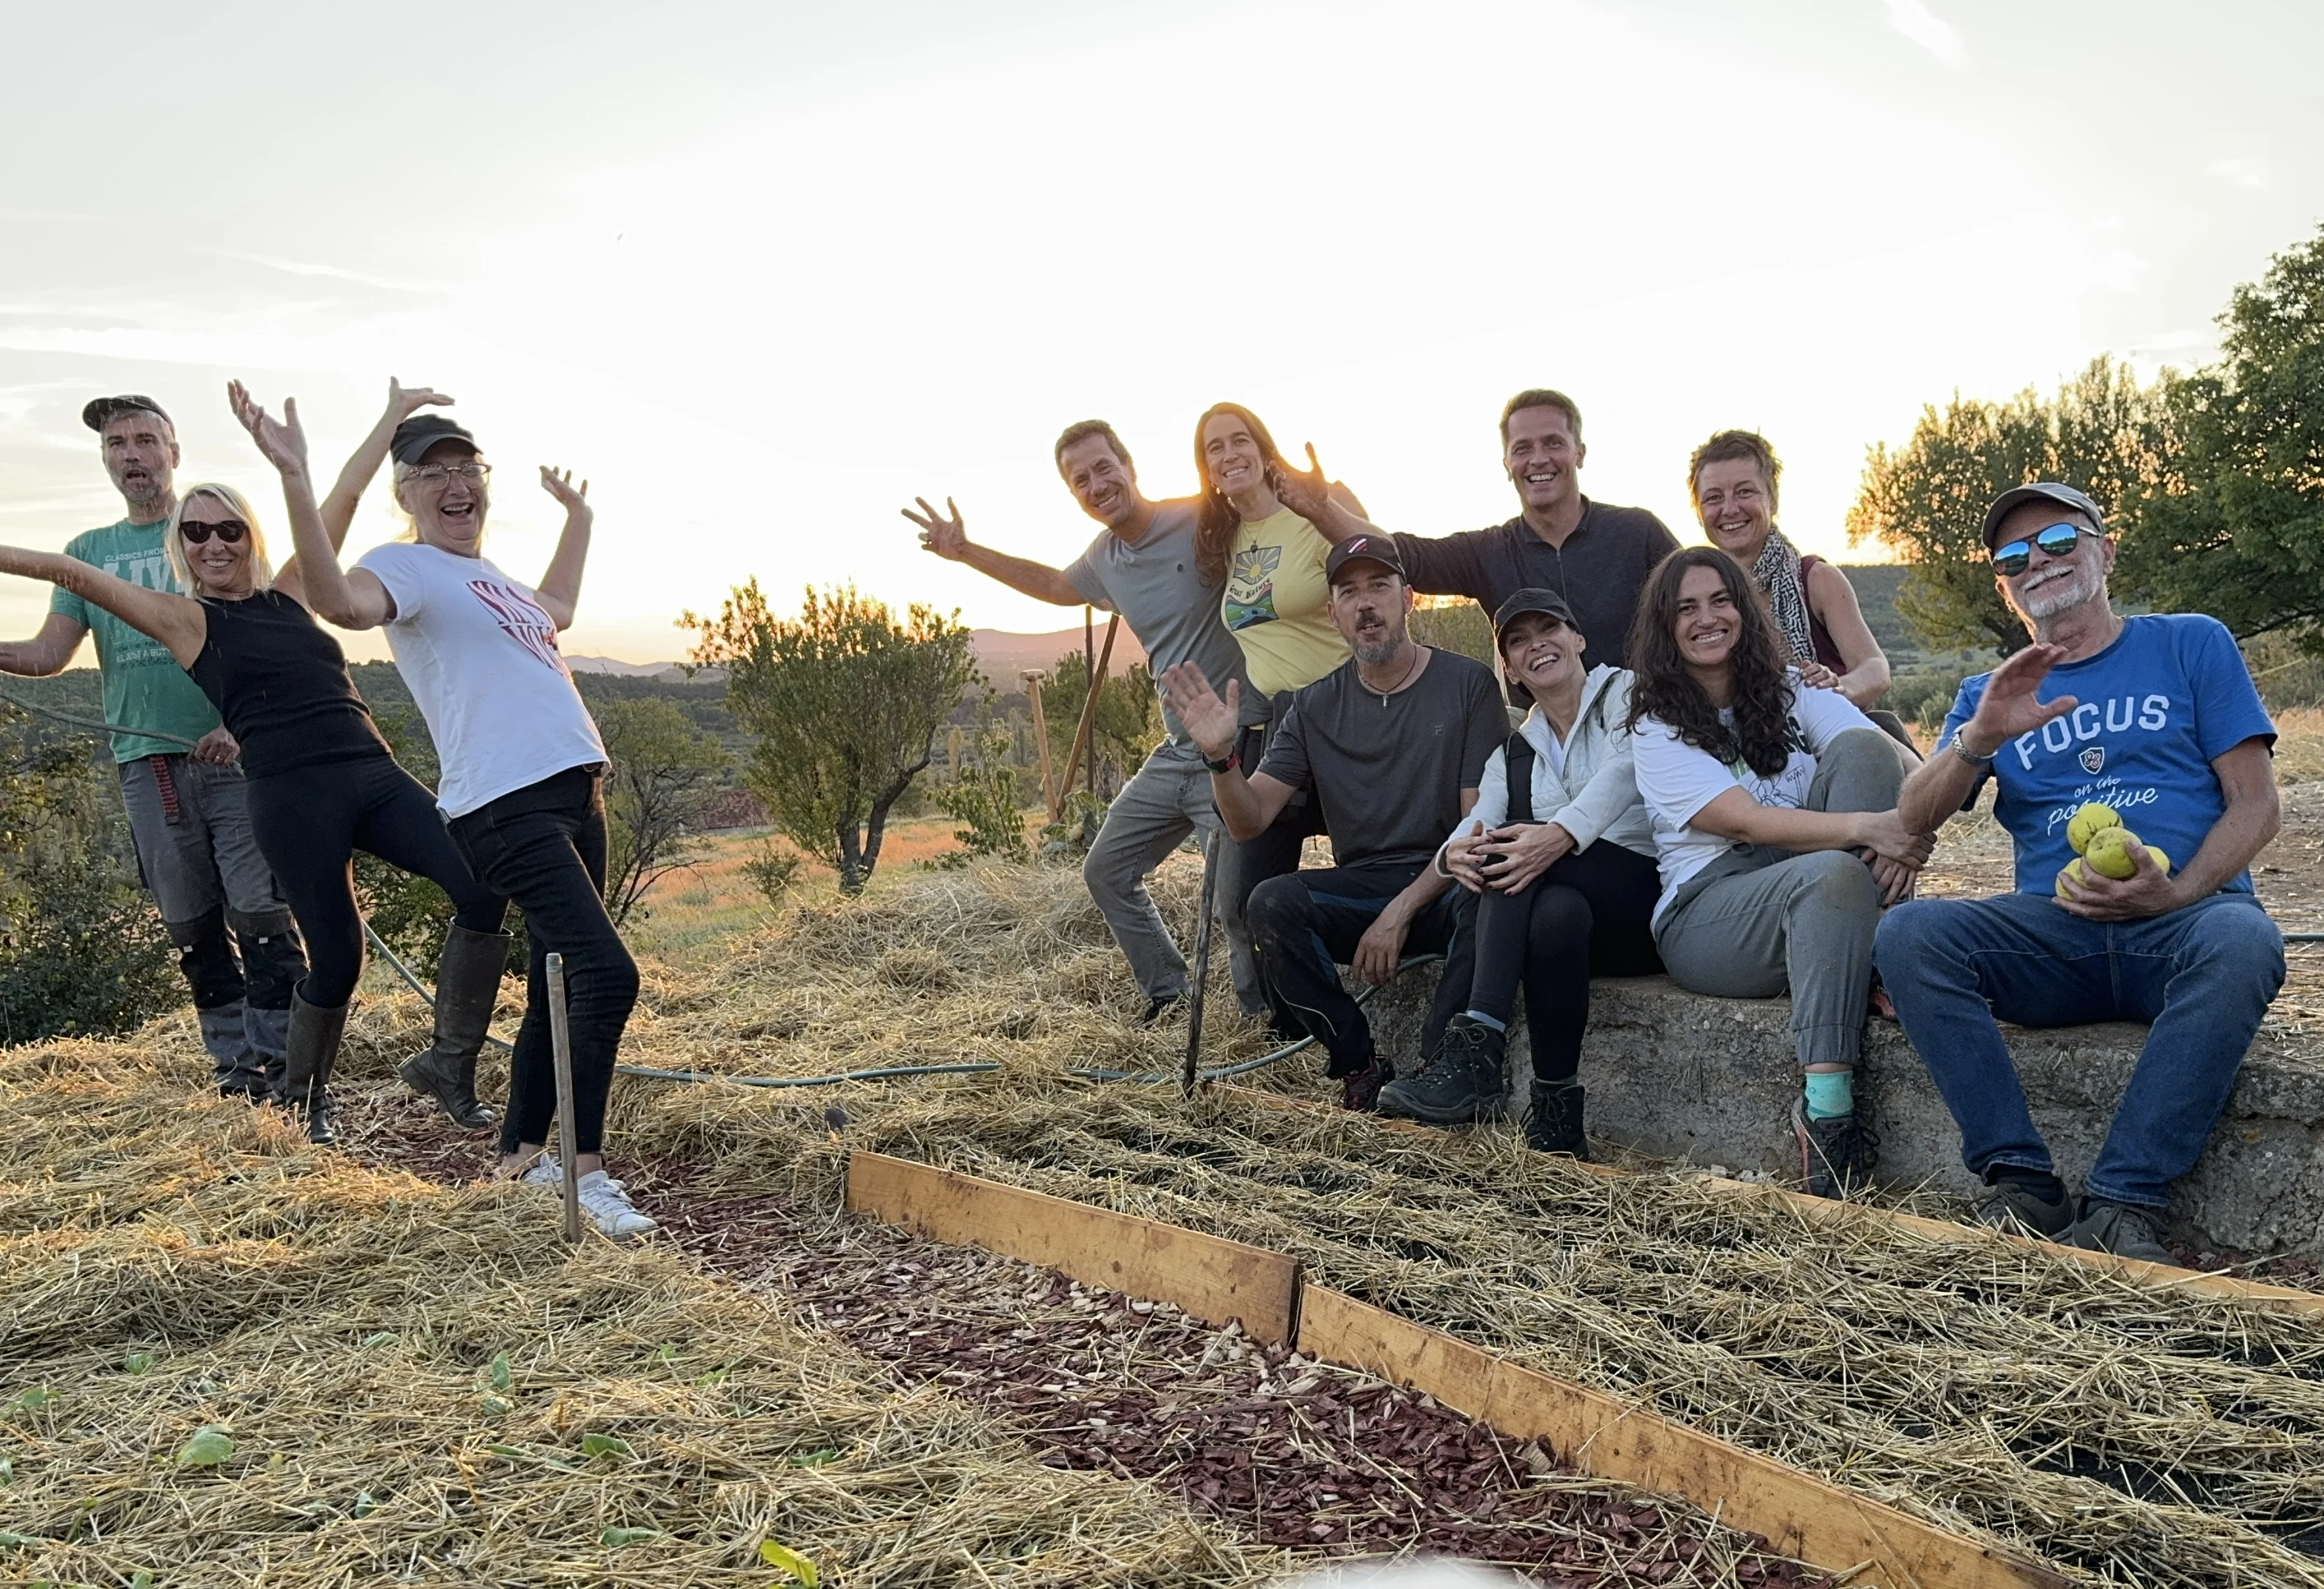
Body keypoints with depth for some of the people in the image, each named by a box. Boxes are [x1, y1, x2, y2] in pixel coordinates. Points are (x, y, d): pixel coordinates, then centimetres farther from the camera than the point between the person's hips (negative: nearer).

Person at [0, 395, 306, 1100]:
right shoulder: (87, 552, 16)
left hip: (234, 752, -3)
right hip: (146, 761, 4)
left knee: (259, 910, -8)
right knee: (191, 926, 6)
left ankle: (281, 1060, -2)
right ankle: (235, 1063, 15)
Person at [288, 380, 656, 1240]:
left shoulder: (487, 575, 22)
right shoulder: (407, 566, -4)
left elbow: (554, 612, 45)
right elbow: (338, 598, -29)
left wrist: (577, 516, 49)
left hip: (577, 794, 9)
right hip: (507, 807, -9)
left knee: (560, 985, 13)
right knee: (607, 974, -19)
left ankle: (520, 1151, 25)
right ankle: (587, 1170, -10)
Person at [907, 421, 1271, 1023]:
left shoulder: (1204, 522, -16)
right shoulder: (1104, 558, 8)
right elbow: (1056, 585, 31)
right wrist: (965, 552, 28)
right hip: (1175, 754, 8)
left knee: (1238, 900, -13)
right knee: (1106, 870, 16)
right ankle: (1167, 994, 30)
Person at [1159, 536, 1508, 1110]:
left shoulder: (1467, 684, -2)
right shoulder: (1316, 707, 7)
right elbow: (1250, 820, 0)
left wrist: (1402, 910, -16)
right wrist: (1222, 757, -21)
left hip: (1448, 886, -3)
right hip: (1359, 887, 3)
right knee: (1271, 903, -26)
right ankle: (1360, 1069, -17)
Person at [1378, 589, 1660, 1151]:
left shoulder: (1627, 693, 6)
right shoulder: (1513, 754, 21)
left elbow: (1625, 772, -16)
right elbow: (1478, 823, 3)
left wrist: (1562, 834, -37)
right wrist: (1456, 852, -24)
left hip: (1651, 902, -4)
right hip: (1571, 900, 4)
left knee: (1514, 840, -30)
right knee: (1556, 911, -34)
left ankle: (1474, 1052, -38)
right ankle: (1557, 1124, -37)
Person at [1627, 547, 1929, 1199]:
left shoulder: (1791, 693, 13)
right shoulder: (1656, 729, 1)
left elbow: (1894, 764, -4)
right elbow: (1745, 822, -16)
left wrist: (1903, 835, -27)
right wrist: (1866, 827, -30)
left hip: (1819, 901, 4)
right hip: (1708, 913, -4)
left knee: (1861, 749, -16)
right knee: (1834, 874, -35)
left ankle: (1877, 966, -26)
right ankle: (1825, 1111, -38)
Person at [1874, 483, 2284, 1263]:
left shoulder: (2190, 644, 14)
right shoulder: (1990, 694, 20)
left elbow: (2256, 804, 6)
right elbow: (1913, 820, 4)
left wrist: (2180, 892, -13)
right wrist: (1979, 739, -16)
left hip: (2185, 921, -2)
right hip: (2054, 932, 2)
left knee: (2241, 941, -37)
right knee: (1907, 932, -26)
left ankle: (2124, 1201, -31)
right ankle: (2023, 1187, -25)